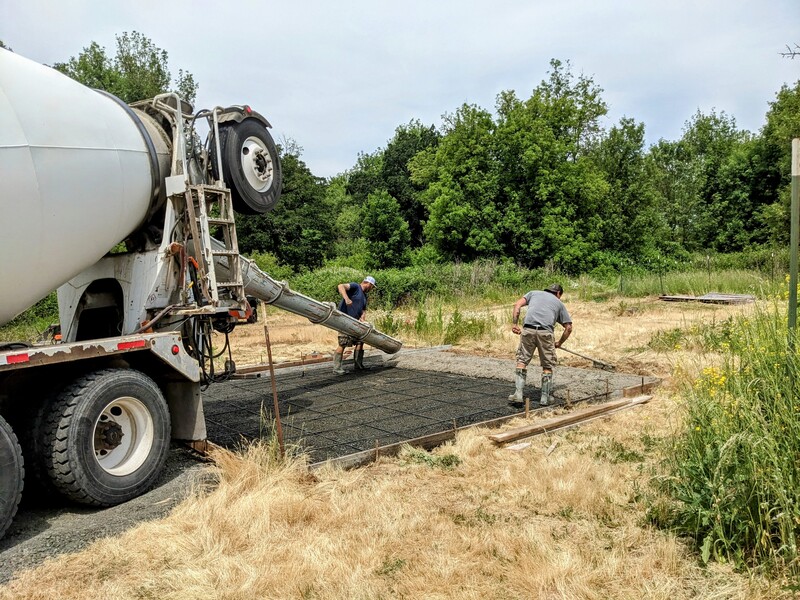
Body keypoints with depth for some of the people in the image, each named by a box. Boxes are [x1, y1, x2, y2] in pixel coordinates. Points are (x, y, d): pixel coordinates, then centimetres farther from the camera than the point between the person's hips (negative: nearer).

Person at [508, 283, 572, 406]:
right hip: (546, 332, -1)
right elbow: (568, 327, 21)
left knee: (522, 360, 10)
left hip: (528, 329, 1)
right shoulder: (559, 303, 27)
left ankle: (518, 394, 3)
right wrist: (559, 343, 32)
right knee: (547, 366, 13)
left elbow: (517, 305, 11)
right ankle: (545, 397, 16)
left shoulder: (534, 293, 29)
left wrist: (514, 324, 9)